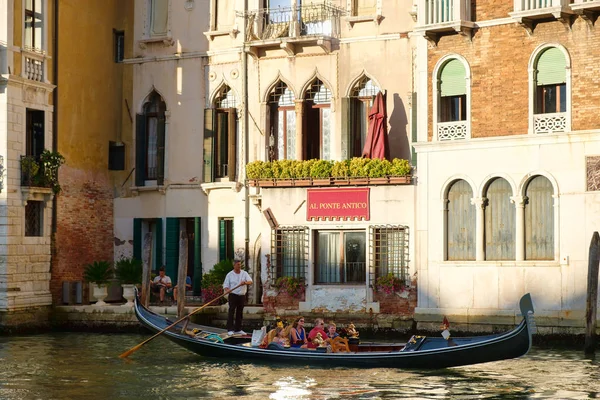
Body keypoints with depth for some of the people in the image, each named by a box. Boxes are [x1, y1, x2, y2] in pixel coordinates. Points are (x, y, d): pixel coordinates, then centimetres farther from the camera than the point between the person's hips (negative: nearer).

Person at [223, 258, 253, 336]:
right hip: (233, 295, -3)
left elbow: (250, 281, -5)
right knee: (231, 312, -8)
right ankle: (230, 330, -9)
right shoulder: (230, 275, 2)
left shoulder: (244, 273, 7)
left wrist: (245, 282, -27)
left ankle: (238, 329, 17)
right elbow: (225, 285, 0)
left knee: (240, 313, 9)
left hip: (242, 296, 3)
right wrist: (227, 290, -22)